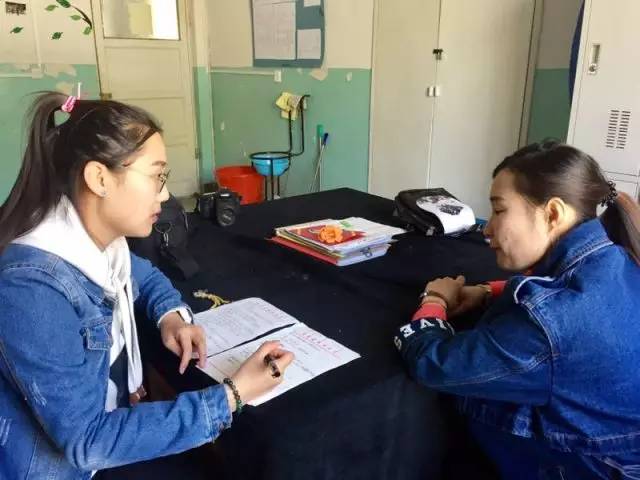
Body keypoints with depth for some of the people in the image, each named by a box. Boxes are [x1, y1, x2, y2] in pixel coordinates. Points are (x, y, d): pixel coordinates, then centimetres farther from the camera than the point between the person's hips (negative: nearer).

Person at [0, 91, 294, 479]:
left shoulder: (99, 242, -7)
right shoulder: (33, 288, -31)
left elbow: (145, 277, 16)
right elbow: (87, 441, -29)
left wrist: (172, 316, -6)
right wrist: (231, 397, -30)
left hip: (112, 419, 7)